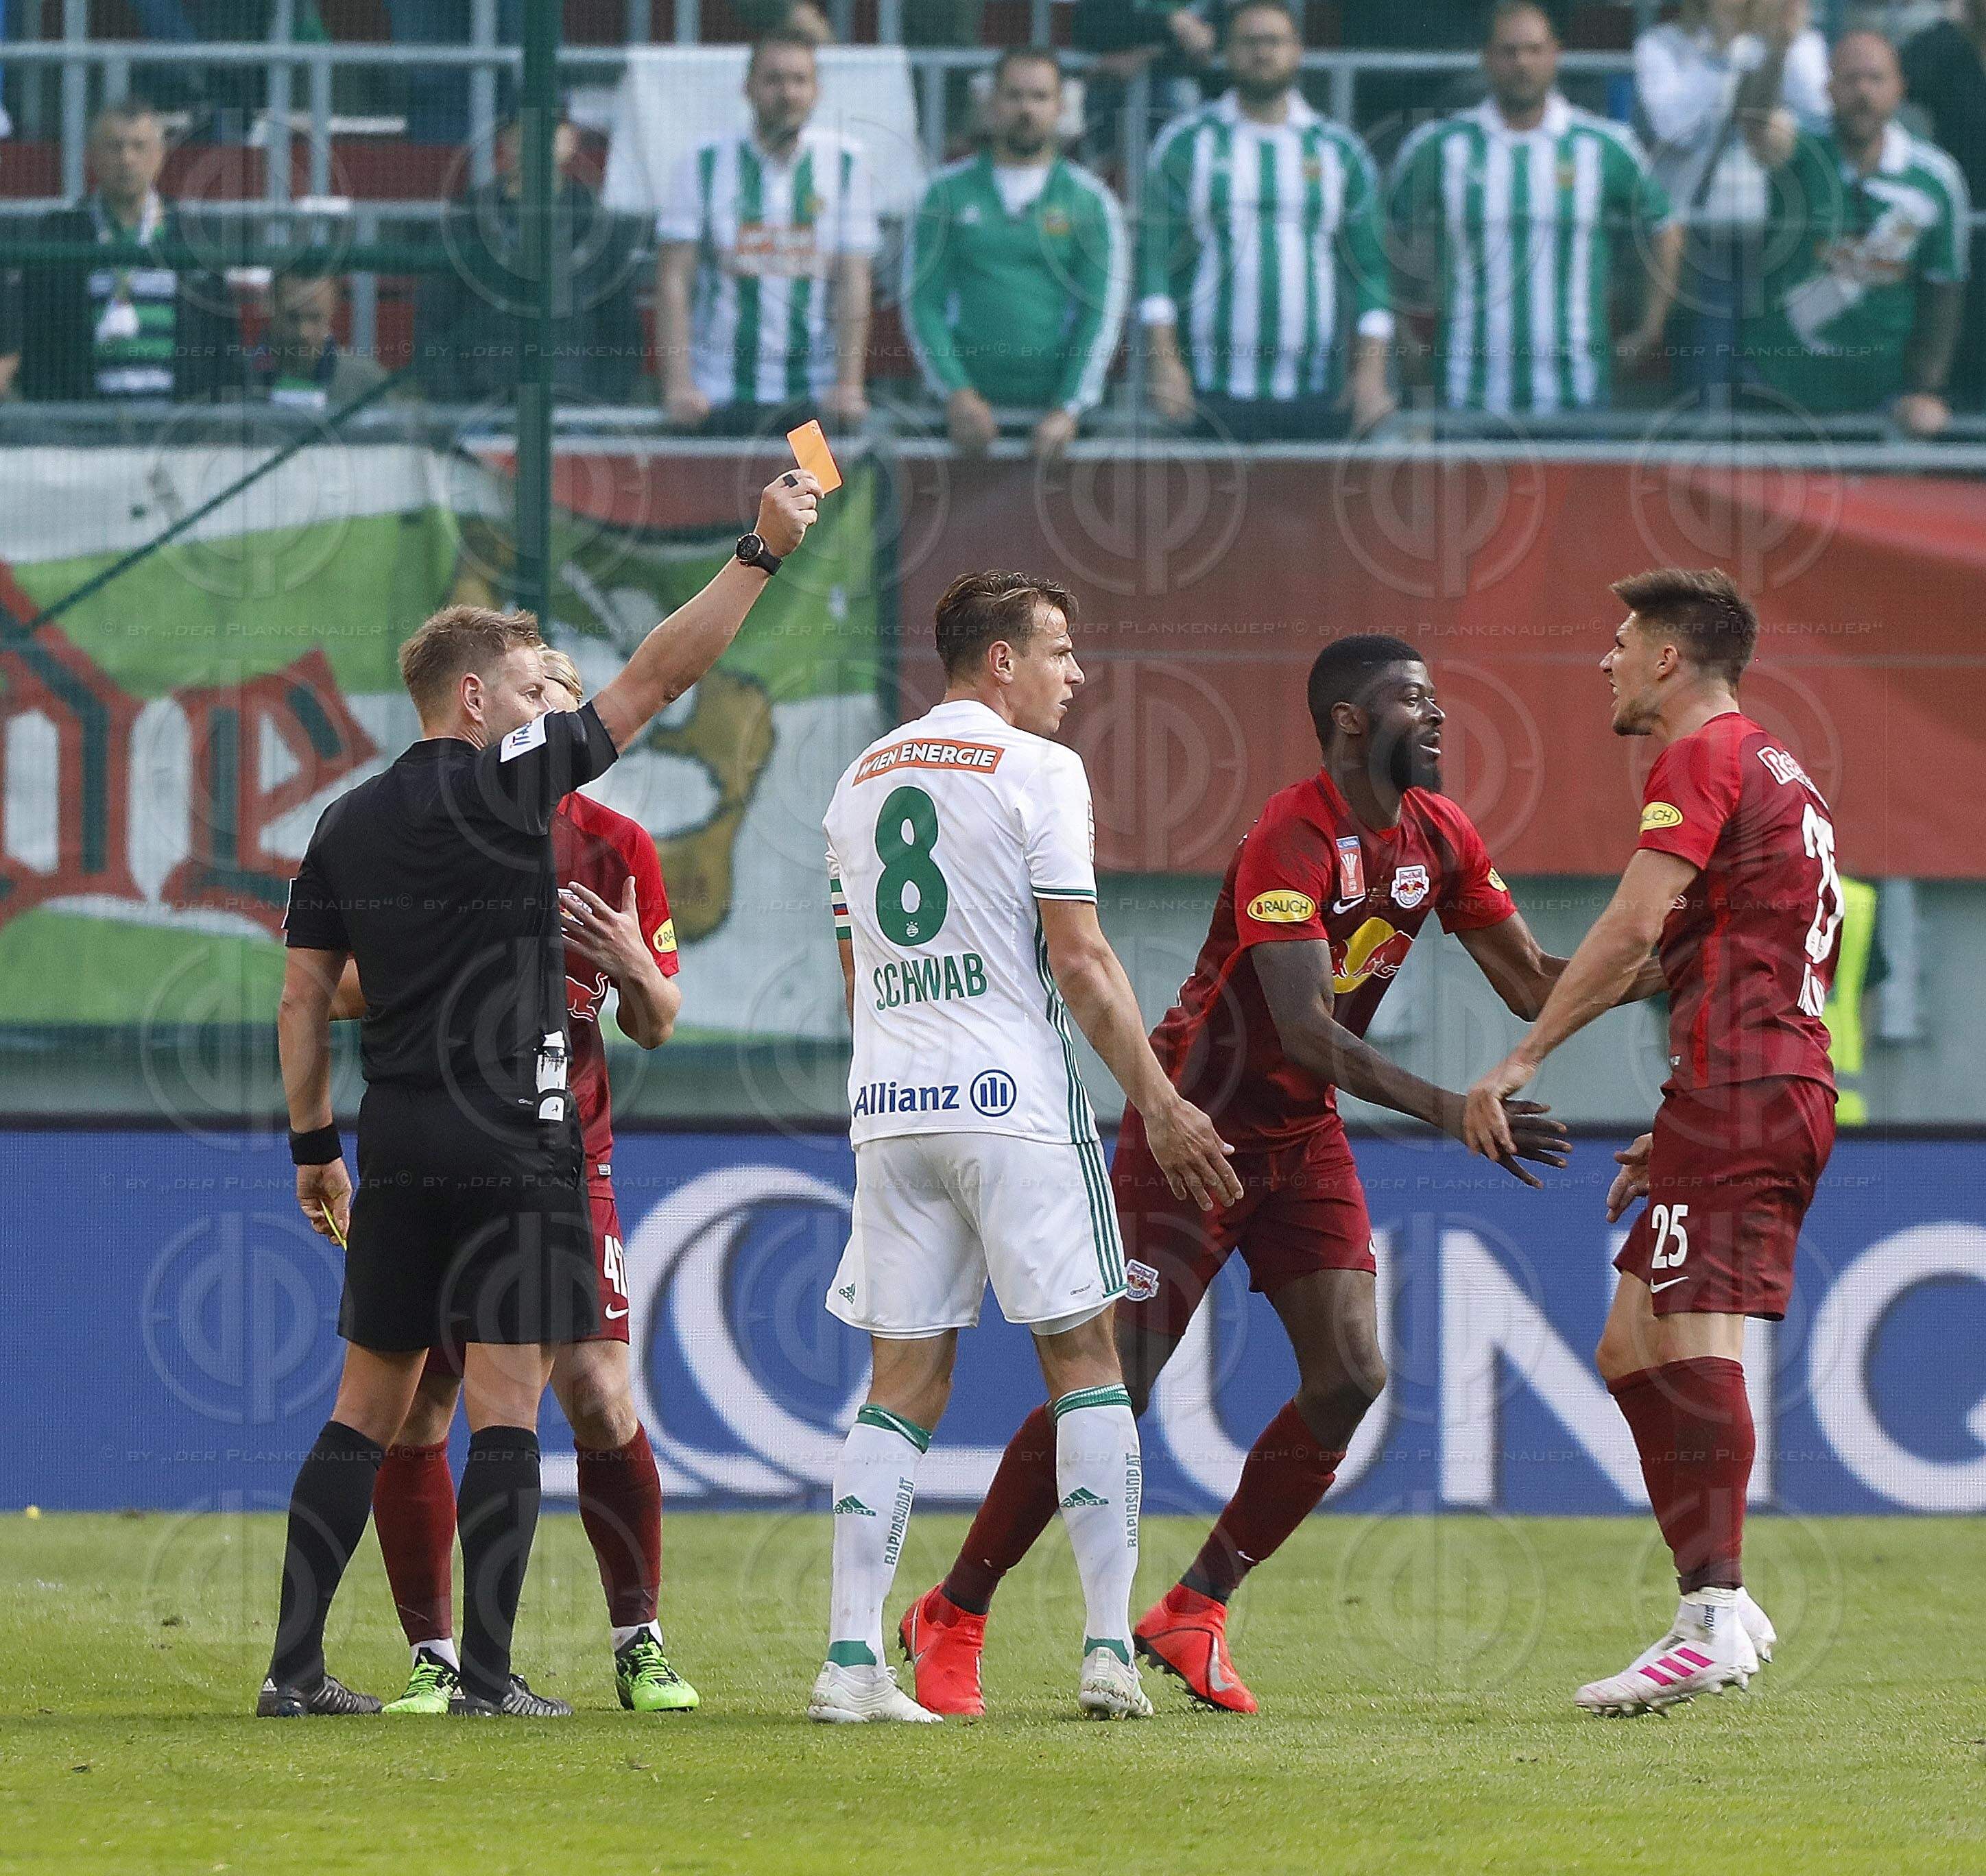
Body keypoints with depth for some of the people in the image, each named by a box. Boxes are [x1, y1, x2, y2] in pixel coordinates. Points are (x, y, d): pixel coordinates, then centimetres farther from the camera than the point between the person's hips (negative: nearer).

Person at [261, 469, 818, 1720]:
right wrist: (764, 552, -4)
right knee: (505, 1406, -4)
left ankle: (296, 1666, 7)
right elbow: (657, 678, -7)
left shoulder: (349, 826, 10)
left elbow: (305, 998, 12)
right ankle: (487, 1676, -8)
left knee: (368, 1406, 11)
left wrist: (314, 1143, 18)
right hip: (511, 1148, -6)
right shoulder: (503, 787, -7)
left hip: (398, 1149, 6)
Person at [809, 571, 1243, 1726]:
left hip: (889, 1107, 6)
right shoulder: (1038, 770, -4)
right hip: (1013, 1101, -6)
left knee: (905, 1378, 6)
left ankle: (854, 1656, -3)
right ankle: (1110, 1648, -4)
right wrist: (1159, 1101, -4)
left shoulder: (862, 781, 16)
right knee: (1083, 1353, 2)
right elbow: (1079, 960, -9)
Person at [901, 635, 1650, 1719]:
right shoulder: (1291, 842, -24)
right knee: (1113, 1393, -10)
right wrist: (1446, 1110, -41)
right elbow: (1304, 1030, -33)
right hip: (1194, 1130, -7)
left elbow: (1533, 986, 8)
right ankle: (952, 1618, 4)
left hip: (1302, 1140, 7)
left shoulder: (1438, 838, 1)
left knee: (1350, 1380, -6)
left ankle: (1191, 1612, 7)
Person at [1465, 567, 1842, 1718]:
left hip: (1735, 1083, -10)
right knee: (1631, 1346, 10)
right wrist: (1677, 1136, 26)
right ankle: (1717, 1600, 4)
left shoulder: (1704, 758, -5)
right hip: (1794, 1084, 10)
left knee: (1693, 1340, -16)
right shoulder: (1783, 775, 25)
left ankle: (1717, 1619, -25)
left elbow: (1632, 931, -14)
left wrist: (1525, 1061, -11)